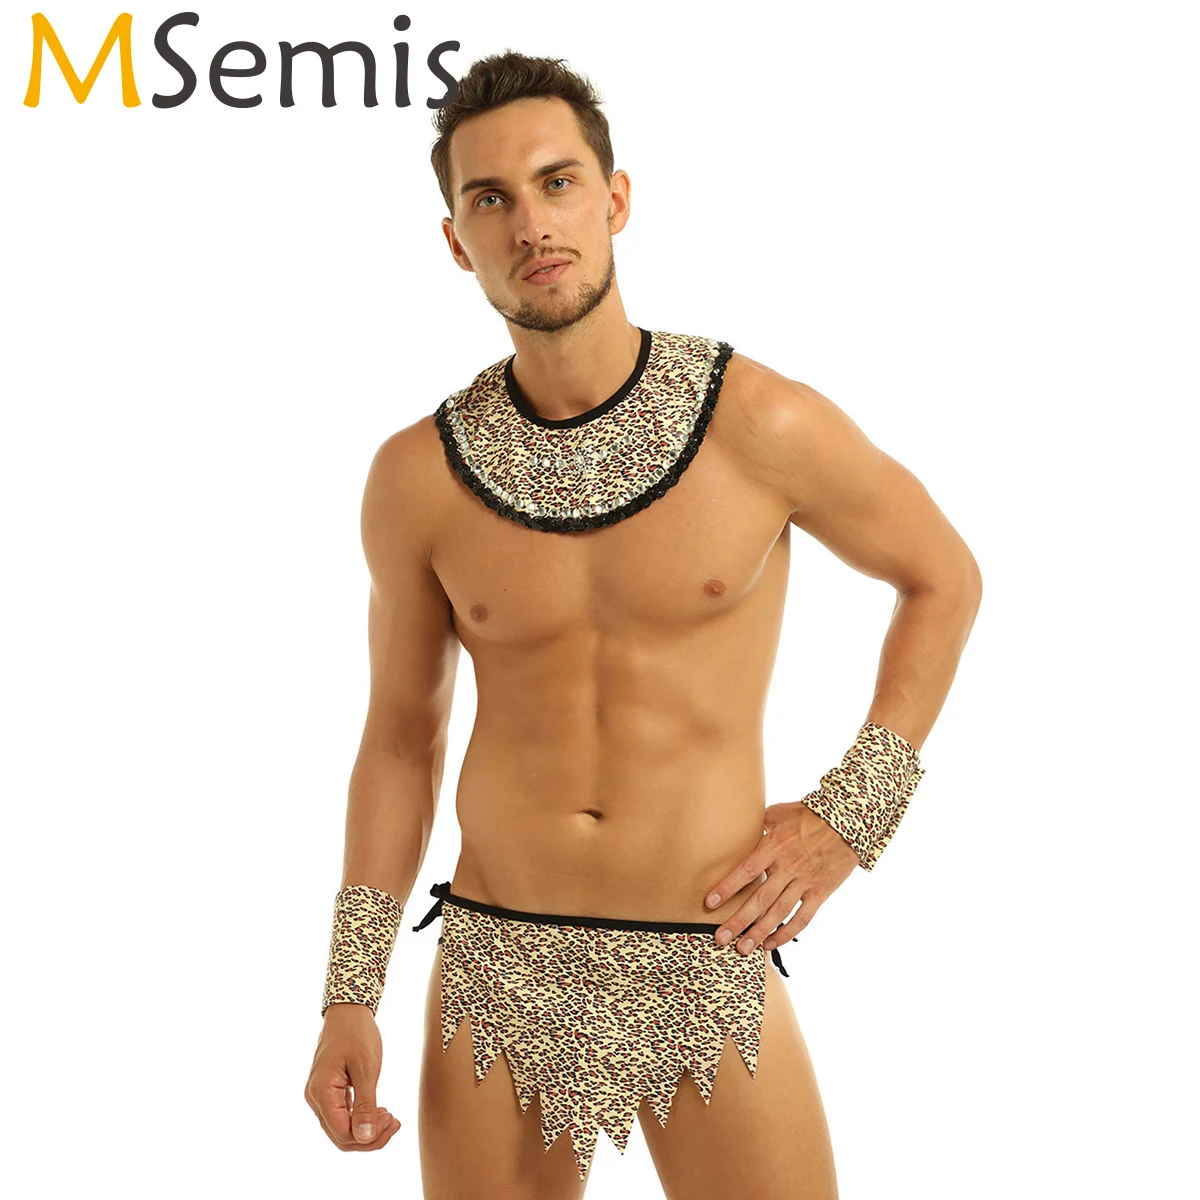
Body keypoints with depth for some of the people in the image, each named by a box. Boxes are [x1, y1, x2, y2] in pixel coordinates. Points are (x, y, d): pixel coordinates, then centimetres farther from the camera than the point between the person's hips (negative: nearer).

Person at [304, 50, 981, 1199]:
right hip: (495, 973, 2)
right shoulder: (419, 476, -3)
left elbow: (944, 577, 6)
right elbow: (401, 736, 7)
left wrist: (848, 812, -2)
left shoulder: (760, 424, -10)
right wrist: (350, 998, 4)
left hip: (709, 972, -1)